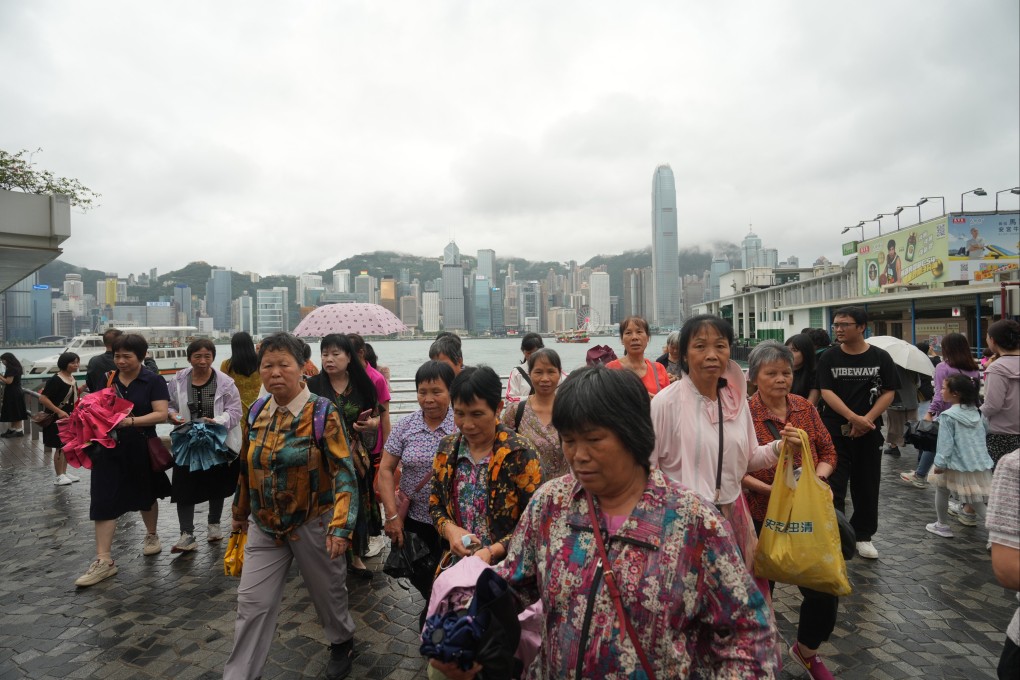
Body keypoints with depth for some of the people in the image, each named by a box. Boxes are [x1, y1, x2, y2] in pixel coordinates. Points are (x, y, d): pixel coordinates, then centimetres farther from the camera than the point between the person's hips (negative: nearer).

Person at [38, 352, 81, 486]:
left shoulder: (72, 378, 6)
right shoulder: (55, 380, -20)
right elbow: (42, 399, -23)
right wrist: (59, 411, -24)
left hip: (69, 418, 8)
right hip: (58, 419, -8)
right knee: (60, 447, 0)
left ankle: (64, 472, 26)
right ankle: (59, 476, 11)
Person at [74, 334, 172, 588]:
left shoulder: (153, 381, -8)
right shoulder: (108, 379, 5)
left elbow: (161, 414, -16)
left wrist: (130, 421, -27)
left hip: (141, 448, -3)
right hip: (109, 447, 3)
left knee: (146, 496, 16)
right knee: (104, 501, -2)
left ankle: (151, 536, 40)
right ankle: (104, 560, 4)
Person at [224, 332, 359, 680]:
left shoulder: (323, 413, -17)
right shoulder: (258, 412, 0)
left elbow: (344, 472, -19)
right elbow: (248, 467, 13)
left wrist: (340, 526, -26)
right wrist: (240, 512, 21)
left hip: (313, 524, -4)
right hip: (264, 526, 4)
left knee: (328, 592, 17)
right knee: (252, 603, 6)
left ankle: (342, 642, 45)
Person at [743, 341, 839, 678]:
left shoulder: (805, 408, 2)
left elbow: (828, 451, 7)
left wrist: (818, 476, -11)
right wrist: (771, 489, -24)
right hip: (760, 518, -4)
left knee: (825, 590, 10)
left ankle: (806, 650, 42)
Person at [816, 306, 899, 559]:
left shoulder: (880, 357, 1)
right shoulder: (828, 358, 0)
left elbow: (889, 392, -1)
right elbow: (826, 392, -7)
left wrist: (867, 420, -13)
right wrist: (853, 417, -19)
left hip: (868, 432, 1)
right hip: (834, 431, -1)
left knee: (866, 486, 11)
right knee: (833, 486, -3)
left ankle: (863, 535, 27)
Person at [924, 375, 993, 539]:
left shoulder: (948, 416, -15)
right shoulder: (976, 412, 7)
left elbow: (946, 443, -16)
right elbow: (982, 438, 16)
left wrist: (940, 464, -11)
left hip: (958, 466, -6)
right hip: (981, 465, 6)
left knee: (941, 490, 16)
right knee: (976, 500, 13)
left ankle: (943, 526, 25)